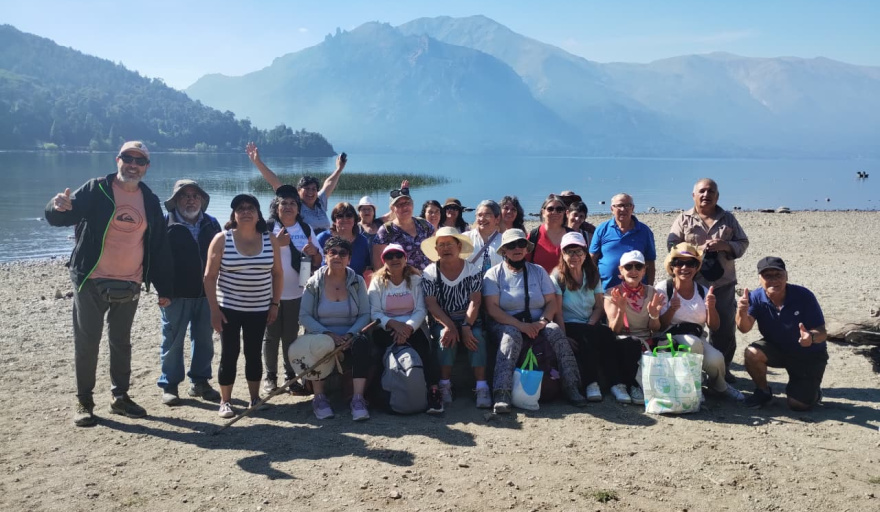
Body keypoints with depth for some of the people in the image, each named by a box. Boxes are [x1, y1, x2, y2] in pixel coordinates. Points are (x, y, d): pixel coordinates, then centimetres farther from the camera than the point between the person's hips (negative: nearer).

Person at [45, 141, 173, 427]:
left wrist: (164, 288, 6)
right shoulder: (96, 190, -5)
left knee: (121, 343, 14)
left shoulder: (150, 201, 6)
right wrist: (58, 206, -39)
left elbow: (159, 247, 9)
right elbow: (58, 218, -13)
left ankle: (120, 397, 25)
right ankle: (83, 402, 15)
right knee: (86, 343, 3)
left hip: (130, 285, 4)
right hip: (92, 283, -3)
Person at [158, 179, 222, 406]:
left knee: (204, 340, 11)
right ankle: (169, 385, 15)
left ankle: (200, 382, 23)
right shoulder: (166, 223, -4)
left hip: (206, 293, 4)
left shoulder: (211, 224, 10)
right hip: (176, 294, -4)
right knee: (172, 341, 4)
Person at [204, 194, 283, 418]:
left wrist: (275, 303, 3)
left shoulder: (270, 240, -1)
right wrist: (214, 308, -10)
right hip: (229, 308, -2)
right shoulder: (222, 239, -7)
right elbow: (210, 276, -6)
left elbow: (278, 274, 7)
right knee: (229, 354, 1)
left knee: (254, 354, 10)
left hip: (259, 310, 2)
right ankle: (225, 401, 14)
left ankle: (255, 398, 23)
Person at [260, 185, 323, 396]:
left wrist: (314, 252, -12)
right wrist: (276, 243, -21)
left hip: (296, 292, 3)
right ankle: (270, 377, 13)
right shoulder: (267, 228, -3)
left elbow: (318, 261, 9)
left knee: (291, 336, 7)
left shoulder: (306, 229, 7)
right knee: (272, 336, 4)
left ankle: (291, 377, 14)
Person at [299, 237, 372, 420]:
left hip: (349, 337, 1)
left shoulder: (357, 282, 5)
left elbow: (365, 314, 1)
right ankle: (319, 398, -23)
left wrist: (351, 334, -17)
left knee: (362, 343, -33)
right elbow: (304, 316, -4)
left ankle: (358, 399, -34)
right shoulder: (314, 283, 2)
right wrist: (327, 334, -19)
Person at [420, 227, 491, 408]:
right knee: (446, 337, -32)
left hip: (470, 321, 0)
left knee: (477, 337, -29)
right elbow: (431, 305, -9)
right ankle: (445, 385, -25)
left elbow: (475, 302, -9)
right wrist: (449, 325, -24)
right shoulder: (429, 273, 1)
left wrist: (466, 327, -24)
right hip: (442, 322, 0)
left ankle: (482, 387, -31)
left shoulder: (473, 271, 1)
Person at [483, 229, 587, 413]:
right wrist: (521, 325, -20)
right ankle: (502, 394, -45)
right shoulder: (494, 274, 3)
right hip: (507, 324, -3)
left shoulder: (538, 271, 13)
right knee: (512, 335, -35)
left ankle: (572, 387, -25)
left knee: (556, 331, -27)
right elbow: (492, 308, -9)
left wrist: (542, 322, -15)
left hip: (537, 324, 3)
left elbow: (552, 302, 6)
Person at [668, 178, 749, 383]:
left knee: (725, 327, 6)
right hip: (692, 283, -2)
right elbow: (672, 245, -3)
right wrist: (698, 249, -16)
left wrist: (725, 246, -12)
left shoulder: (728, 218, 10)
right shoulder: (683, 219, 4)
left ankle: (722, 368, 20)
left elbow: (743, 243, 8)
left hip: (723, 283, 2)